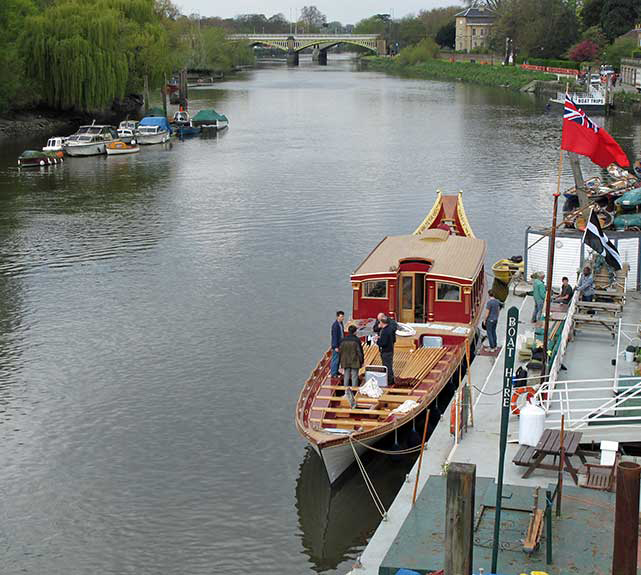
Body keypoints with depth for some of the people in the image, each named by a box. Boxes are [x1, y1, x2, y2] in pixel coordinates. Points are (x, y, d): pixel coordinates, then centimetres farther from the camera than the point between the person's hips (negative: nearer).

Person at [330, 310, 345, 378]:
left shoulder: (341, 323, 9)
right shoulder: (335, 325, -19)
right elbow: (334, 336, -20)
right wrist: (336, 347, -20)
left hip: (340, 345, 9)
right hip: (336, 345, -9)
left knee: (338, 358, 17)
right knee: (335, 359, -3)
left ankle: (336, 371, 29)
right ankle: (333, 373, 5)